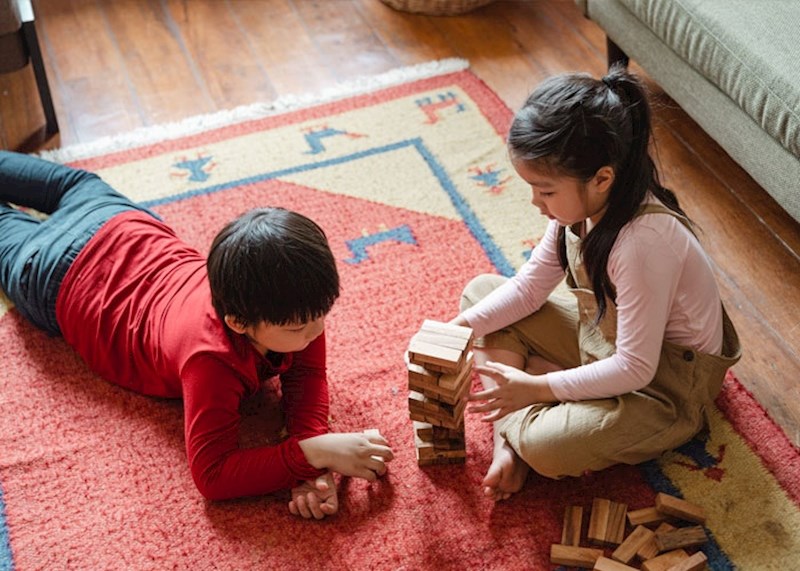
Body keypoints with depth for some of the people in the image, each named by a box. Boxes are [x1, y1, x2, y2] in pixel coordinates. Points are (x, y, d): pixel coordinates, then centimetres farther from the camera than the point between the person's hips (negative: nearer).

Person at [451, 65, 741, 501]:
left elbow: (635, 369, -29)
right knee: (482, 290, 2)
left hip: (663, 378, -9)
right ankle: (508, 439, -9)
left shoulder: (645, 241, -35)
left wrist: (537, 388, -25)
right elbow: (530, 286, 0)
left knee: (546, 448, -33)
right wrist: (462, 327, -13)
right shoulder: (583, 202, -12)